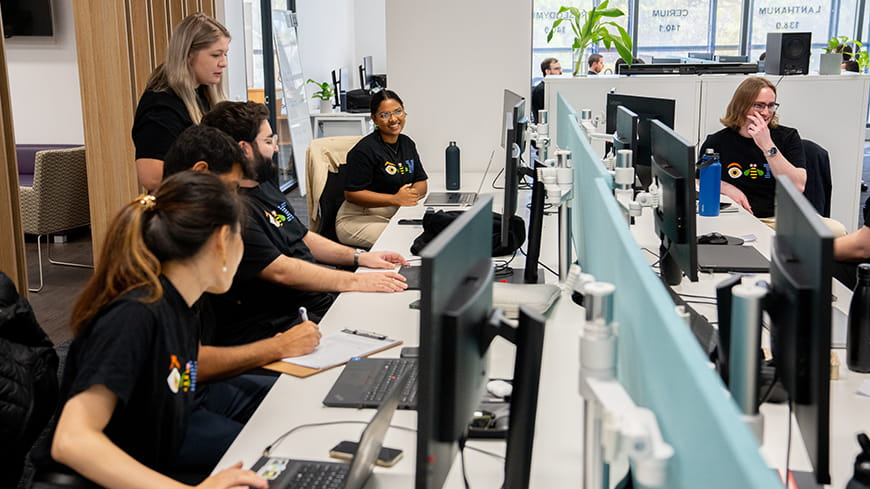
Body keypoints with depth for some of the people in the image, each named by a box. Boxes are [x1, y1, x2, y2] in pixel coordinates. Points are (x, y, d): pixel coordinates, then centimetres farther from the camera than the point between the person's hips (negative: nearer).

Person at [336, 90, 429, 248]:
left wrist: (413, 194, -12)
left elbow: (421, 182, 14)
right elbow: (351, 194, -17)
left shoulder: (407, 144, 12)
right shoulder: (364, 150, -13)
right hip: (358, 220, -7)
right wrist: (395, 199, -23)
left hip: (396, 216, 7)